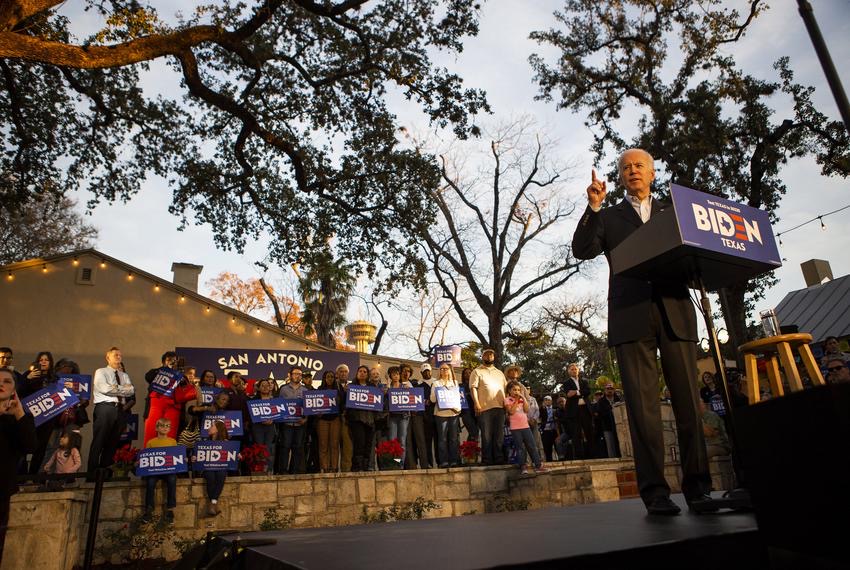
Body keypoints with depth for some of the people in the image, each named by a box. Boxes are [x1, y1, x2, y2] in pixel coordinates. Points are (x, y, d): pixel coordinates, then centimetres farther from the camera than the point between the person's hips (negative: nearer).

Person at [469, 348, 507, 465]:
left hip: (500, 407, 5)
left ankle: (499, 459, 13)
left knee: (499, 435, 6)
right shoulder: (477, 372, 7)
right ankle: (487, 460, 3)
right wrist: (476, 403, -14)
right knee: (486, 436, -3)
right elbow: (473, 388, -3)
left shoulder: (499, 372, 23)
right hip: (485, 407, -4)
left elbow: (506, 388, 20)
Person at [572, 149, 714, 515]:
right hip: (632, 316, -2)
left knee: (688, 402, 0)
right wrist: (593, 207, -8)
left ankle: (697, 487, 8)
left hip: (675, 311, 2)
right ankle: (655, 491, 0)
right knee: (643, 406, -5)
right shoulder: (608, 217, 18)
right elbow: (582, 251, 1)